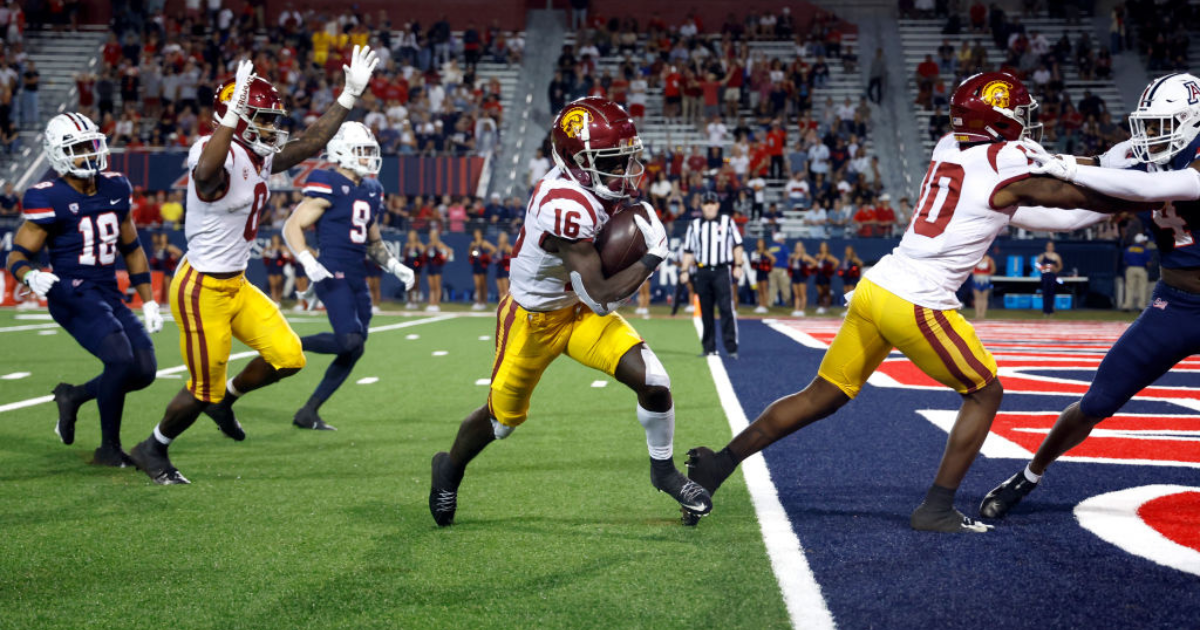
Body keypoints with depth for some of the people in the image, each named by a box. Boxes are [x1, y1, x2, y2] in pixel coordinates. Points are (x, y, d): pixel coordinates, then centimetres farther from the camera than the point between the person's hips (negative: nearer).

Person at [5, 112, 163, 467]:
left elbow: (132, 249, 18)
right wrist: (31, 277, -29)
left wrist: (148, 302, 13)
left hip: (110, 295, 7)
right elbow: (17, 256, -6)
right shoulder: (50, 199, -9)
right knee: (121, 359, -23)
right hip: (73, 295, -7)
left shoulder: (115, 190, 9)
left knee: (145, 370, -3)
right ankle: (108, 449, -6)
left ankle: (73, 396, 23)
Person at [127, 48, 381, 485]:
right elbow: (205, 174, -46)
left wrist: (350, 95, 10)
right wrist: (232, 112, -53)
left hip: (237, 285, 9)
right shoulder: (217, 156, -21)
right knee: (203, 391, 3)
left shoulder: (260, 159, 6)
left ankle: (226, 398, 28)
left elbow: (310, 144, 12)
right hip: (202, 289, -9)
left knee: (288, 357, 2)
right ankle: (152, 449, 29)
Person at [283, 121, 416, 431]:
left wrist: (394, 266, 11)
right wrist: (309, 263, -22)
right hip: (333, 274, -8)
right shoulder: (328, 187, -8)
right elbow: (292, 227, -9)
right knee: (350, 341, -22)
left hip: (358, 278, 8)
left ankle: (308, 412, 16)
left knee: (353, 351, 7)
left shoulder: (371, 191, 16)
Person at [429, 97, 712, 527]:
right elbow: (600, 297, -33)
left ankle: (663, 470, 14)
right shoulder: (565, 206, -36)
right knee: (503, 417, 14)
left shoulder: (593, 186, -11)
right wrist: (652, 257, -26)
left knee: (653, 382, -10)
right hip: (533, 318, -6)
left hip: (582, 312, 7)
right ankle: (450, 468, 44)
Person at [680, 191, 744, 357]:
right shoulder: (694, 225, 13)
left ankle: (731, 347, -12)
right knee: (706, 311, 4)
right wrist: (684, 271, 6)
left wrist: (738, 266, -2)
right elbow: (688, 251, 13)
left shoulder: (727, 222, 9)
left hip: (722, 271, -2)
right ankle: (709, 347, 11)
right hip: (702, 272, 2)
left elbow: (737, 245, 8)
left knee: (726, 308, -12)